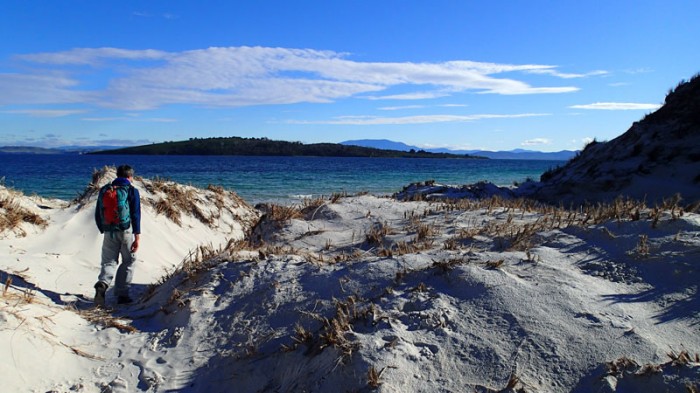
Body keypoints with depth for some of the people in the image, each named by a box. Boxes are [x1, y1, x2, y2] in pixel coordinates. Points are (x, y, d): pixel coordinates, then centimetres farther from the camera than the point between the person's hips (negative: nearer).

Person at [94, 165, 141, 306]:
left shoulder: (104, 190, 9)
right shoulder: (132, 191, -4)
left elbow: (98, 214, 14)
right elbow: (136, 215, -11)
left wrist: (103, 230, 26)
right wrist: (137, 237, -11)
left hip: (109, 233, 3)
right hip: (126, 232, -3)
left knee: (109, 262, 10)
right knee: (128, 262, 10)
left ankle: (102, 284, -19)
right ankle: (122, 294, 9)